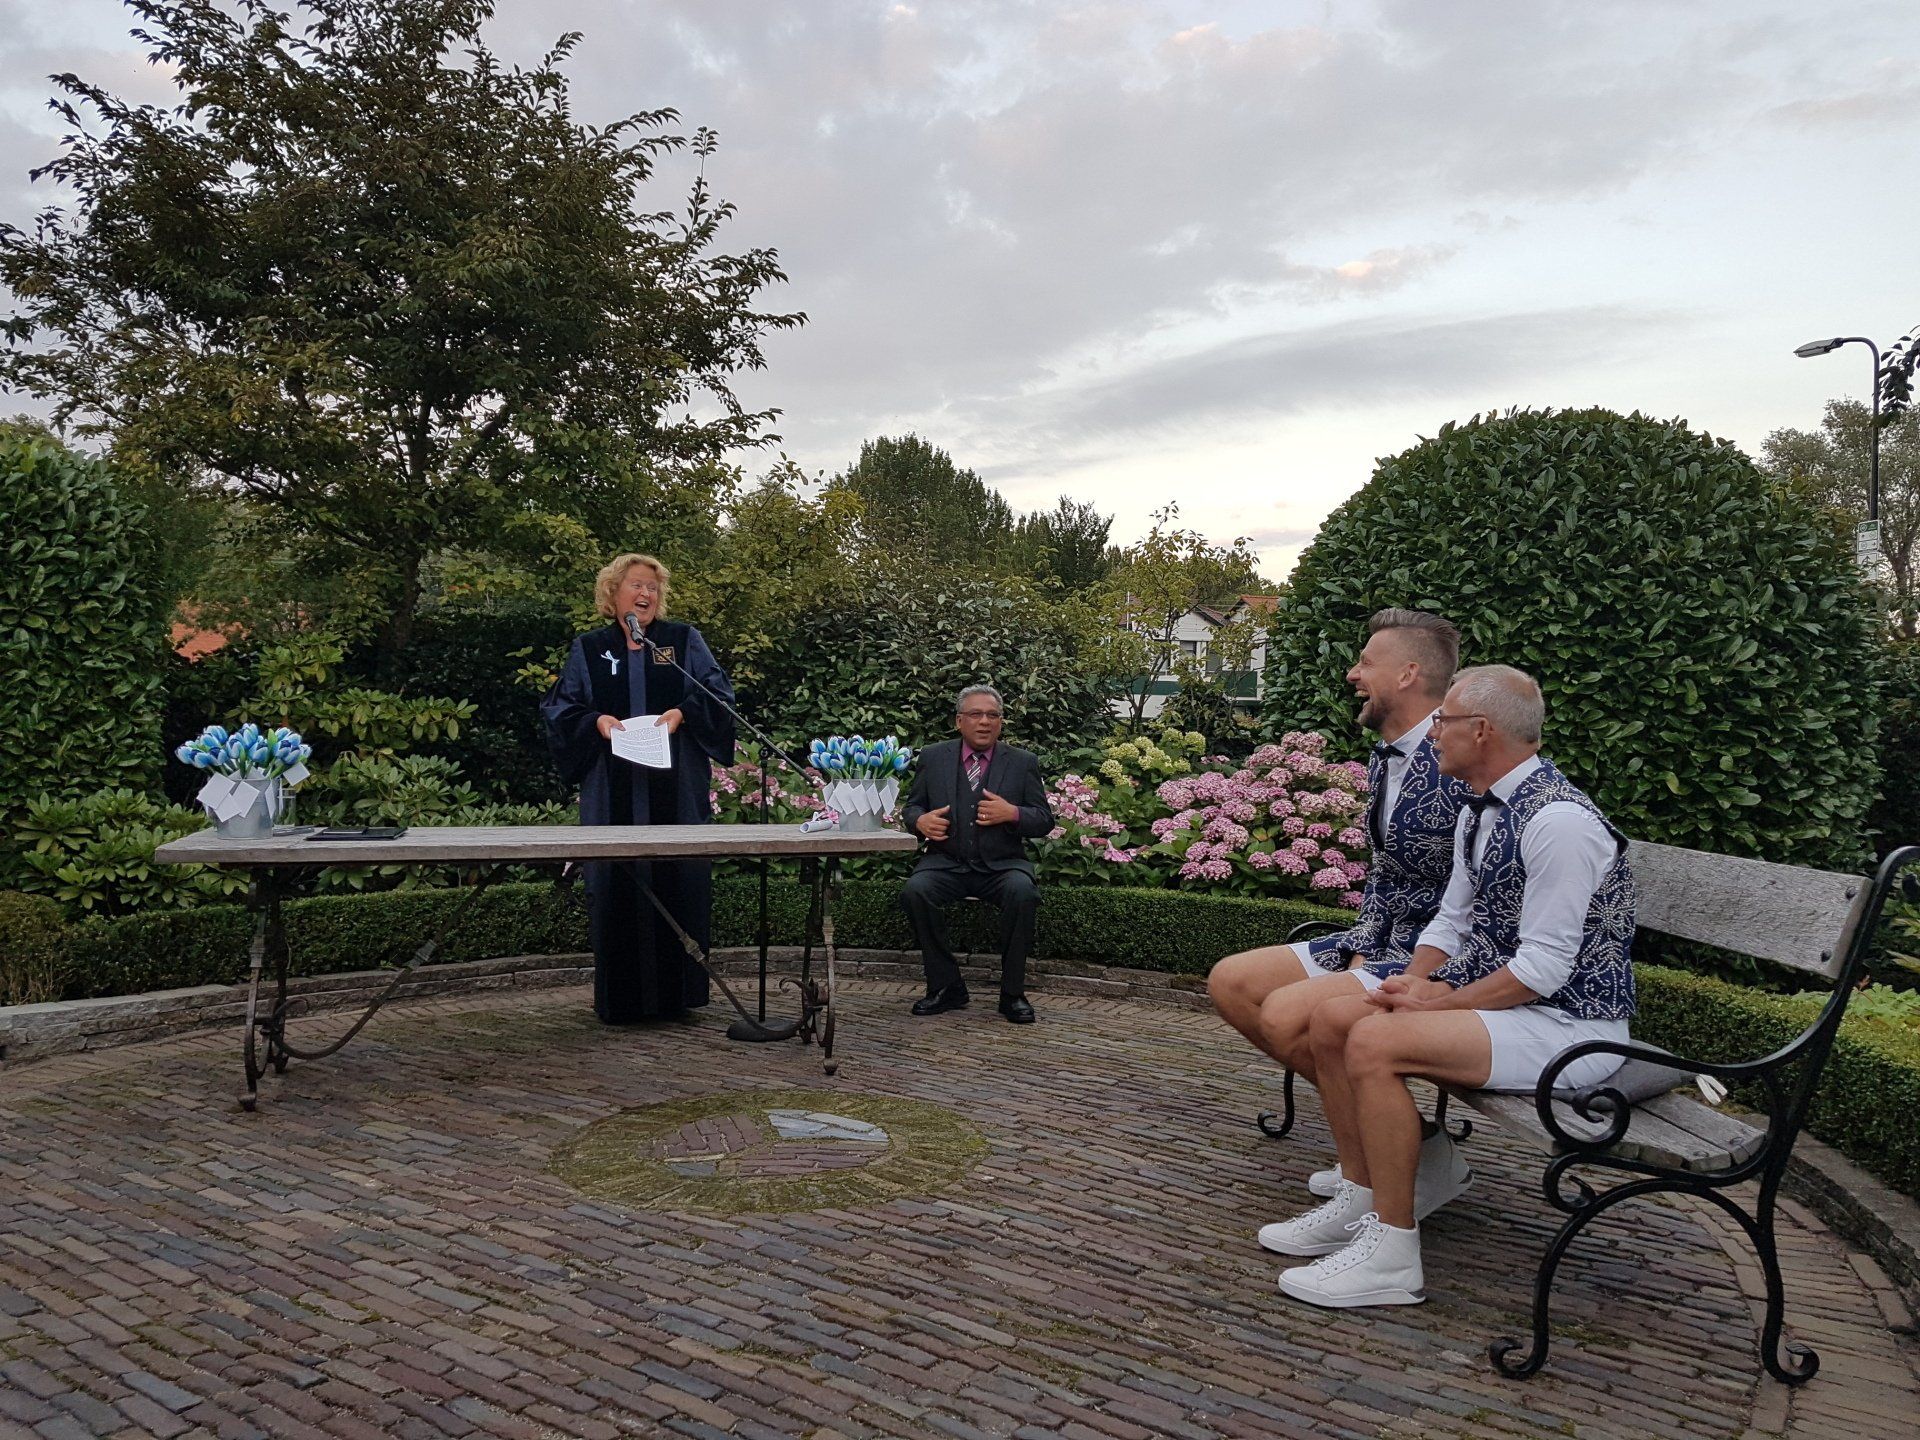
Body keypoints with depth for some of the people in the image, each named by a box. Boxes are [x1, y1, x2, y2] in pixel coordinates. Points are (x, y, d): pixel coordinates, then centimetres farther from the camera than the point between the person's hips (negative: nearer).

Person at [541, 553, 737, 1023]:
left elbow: (718, 693, 5)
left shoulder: (684, 640, 10)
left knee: (679, 885, 0)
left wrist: (681, 713, -12)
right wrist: (596, 720, -9)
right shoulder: (588, 650, 12)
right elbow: (559, 707, 11)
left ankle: (676, 992, 10)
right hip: (613, 795, 1)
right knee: (616, 888, 0)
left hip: (676, 793, 0)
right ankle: (620, 997, 9)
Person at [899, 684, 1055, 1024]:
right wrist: (920, 821, -13)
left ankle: (1013, 992, -14)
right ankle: (945, 986, -11)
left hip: (1002, 865, -1)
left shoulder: (1023, 762, 5)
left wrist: (1012, 813, -18)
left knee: (1023, 893, -33)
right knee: (915, 890, -29)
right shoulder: (933, 757, 7)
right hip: (947, 863, 1)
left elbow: (1044, 820, 4)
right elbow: (911, 806, 12)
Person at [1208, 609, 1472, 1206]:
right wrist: (1360, 955, 2)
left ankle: (1424, 1151, -6)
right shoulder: (1383, 757, 10)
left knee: (1285, 1015, -26)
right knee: (1230, 982, 2)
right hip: (1383, 945, 10)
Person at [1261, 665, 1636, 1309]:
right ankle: (1360, 1201, 10)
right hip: (1493, 998, 10)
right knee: (1333, 1019, 0)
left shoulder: (1559, 821, -22)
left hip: (1567, 1023, -10)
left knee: (1375, 1042, -27)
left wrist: (1443, 1002, -17)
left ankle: (1393, 1253, -15)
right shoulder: (1480, 812, 9)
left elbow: (1544, 969, -23)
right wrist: (1414, 981, -3)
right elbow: (1453, 921, 15)